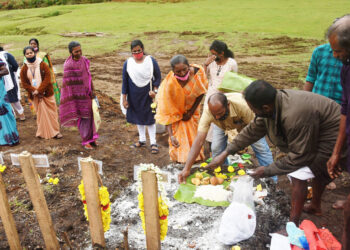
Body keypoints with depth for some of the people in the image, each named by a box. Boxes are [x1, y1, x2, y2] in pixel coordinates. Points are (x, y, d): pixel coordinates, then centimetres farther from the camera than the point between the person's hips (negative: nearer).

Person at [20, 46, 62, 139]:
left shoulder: (43, 65, -4)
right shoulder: (24, 69, 2)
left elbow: (47, 79, -11)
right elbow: (24, 83, 2)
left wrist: (39, 90, -19)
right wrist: (34, 91, -12)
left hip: (46, 93, -2)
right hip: (35, 96, 2)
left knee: (51, 112, 2)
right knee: (40, 113, 7)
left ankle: (55, 131, 13)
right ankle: (43, 133, 18)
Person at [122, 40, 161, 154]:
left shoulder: (151, 61, -9)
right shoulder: (128, 63, -4)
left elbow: (158, 77, -1)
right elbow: (125, 81, 1)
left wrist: (154, 90, -15)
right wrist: (124, 98, 0)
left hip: (148, 94, -3)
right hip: (134, 95, 3)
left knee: (149, 118, 3)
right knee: (138, 117, 15)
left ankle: (153, 143, 13)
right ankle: (142, 140, 30)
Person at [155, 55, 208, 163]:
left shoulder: (198, 71, -26)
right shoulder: (169, 84, -35)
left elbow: (201, 92, -6)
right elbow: (166, 113, -31)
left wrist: (191, 112, -7)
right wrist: (171, 135, -37)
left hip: (192, 109, 3)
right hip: (177, 113, -3)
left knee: (195, 139, 12)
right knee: (179, 144, -5)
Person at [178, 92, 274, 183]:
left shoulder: (242, 105, -44)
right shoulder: (208, 111, -40)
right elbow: (199, 141, -41)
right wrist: (186, 169, -46)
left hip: (246, 121, -1)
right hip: (223, 124, 2)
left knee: (260, 147, -7)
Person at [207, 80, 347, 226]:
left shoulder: (295, 116, -40)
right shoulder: (273, 102, -11)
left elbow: (300, 155, -29)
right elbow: (252, 131, -1)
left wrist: (268, 170, -19)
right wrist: (225, 153, -1)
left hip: (333, 140, -10)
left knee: (298, 174, -15)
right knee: (317, 169, 28)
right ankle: (315, 207, 53)